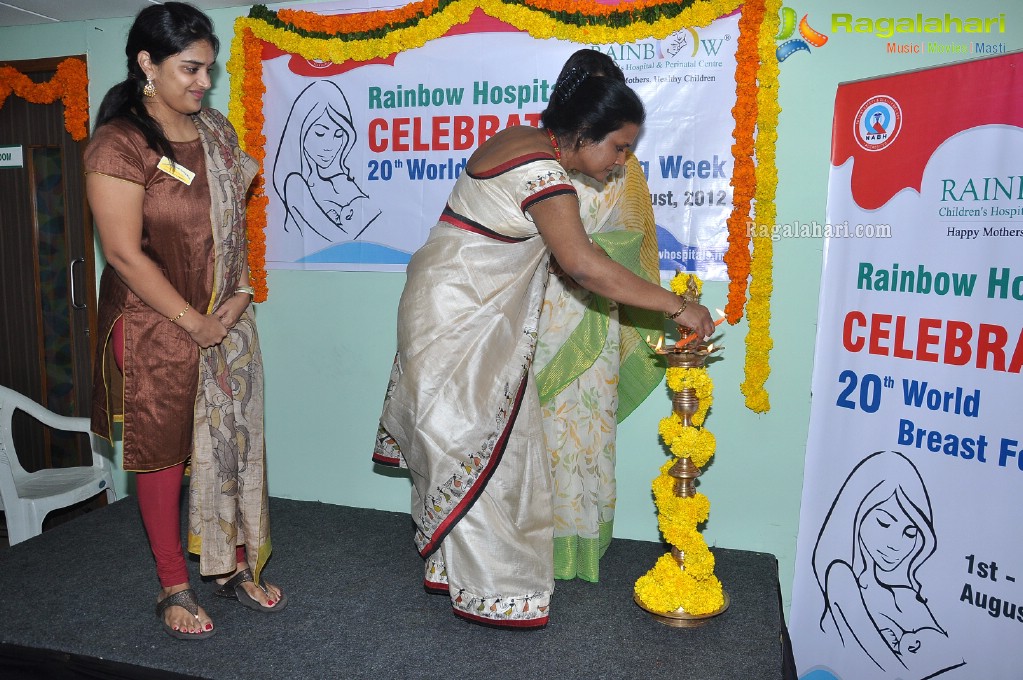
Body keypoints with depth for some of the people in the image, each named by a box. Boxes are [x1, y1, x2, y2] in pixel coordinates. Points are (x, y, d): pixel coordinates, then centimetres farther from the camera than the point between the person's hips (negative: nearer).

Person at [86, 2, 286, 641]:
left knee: (235, 439, 12)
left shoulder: (216, 129, 6)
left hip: (227, 320, 6)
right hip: (158, 327, -6)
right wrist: (193, 323, -13)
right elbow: (125, 254, -16)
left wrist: (240, 294, -2)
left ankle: (237, 567, 30)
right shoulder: (119, 145, -14)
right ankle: (174, 587, 25)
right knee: (164, 452, 7)